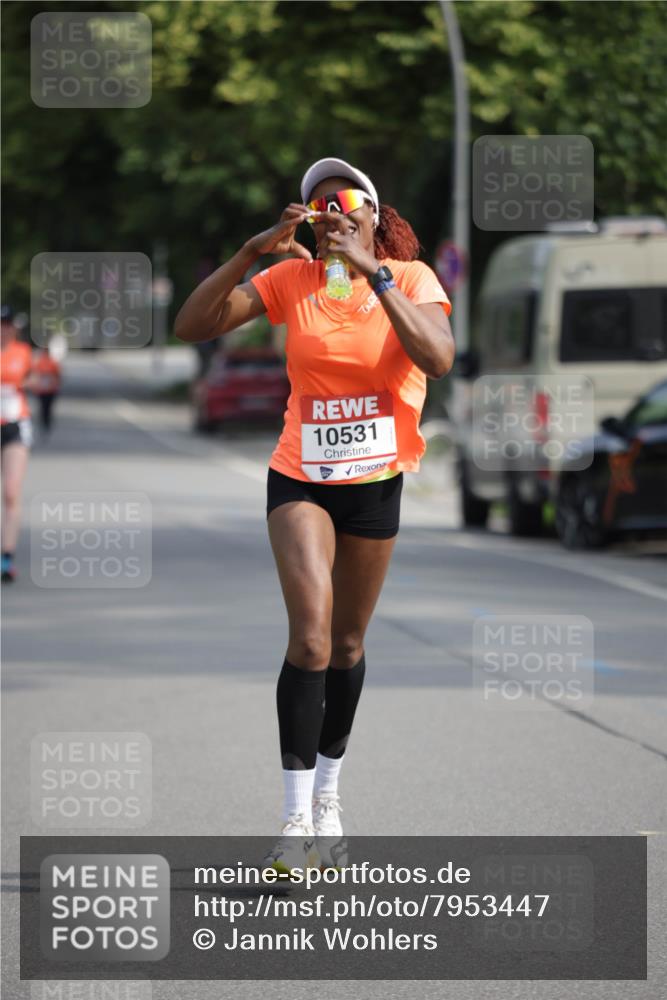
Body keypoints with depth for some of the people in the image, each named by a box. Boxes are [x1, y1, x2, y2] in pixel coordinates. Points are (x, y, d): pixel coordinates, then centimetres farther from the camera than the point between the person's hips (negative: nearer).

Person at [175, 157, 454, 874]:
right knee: (310, 636, -19)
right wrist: (252, 251, -21)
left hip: (376, 482, 1)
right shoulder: (291, 278, -4)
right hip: (300, 479, -1)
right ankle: (296, 819, -18)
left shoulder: (410, 278, -7)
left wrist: (371, 271, -30)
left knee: (347, 645, 14)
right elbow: (192, 326, -11)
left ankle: (327, 793, 35)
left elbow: (438, 359, -27)